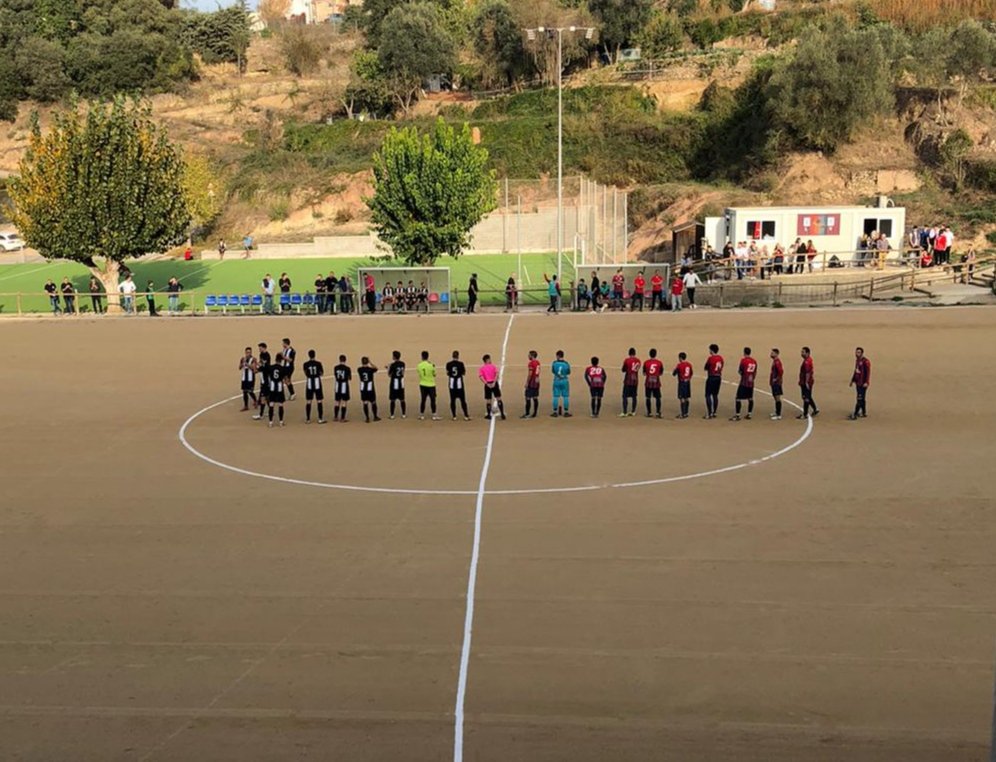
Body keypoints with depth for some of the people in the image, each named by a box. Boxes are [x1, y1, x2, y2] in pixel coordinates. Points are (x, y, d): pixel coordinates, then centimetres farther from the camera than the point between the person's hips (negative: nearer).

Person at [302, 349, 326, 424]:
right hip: (317, 382, -2)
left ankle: (308, 419, 10)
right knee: (319, 401, 5)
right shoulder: (318, 363, -10)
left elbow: (306, 373, 7)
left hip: (309, 383, 2)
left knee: (308, 401, 9)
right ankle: (320, 419, 4)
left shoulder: (305, 364, -5)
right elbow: (322, 373, -1)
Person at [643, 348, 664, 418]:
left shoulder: (646, 362, -3)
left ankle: (648, 413, 9)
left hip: (648, 383, 1)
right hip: (656, 383, -1)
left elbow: (644, 373, 4)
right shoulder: (659, 363, -4)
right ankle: (658, 412, -4)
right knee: (657, 398, 5)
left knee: (648, 398, 8)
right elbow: (661, 373, 5)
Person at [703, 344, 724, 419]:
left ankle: (709, 413, -7)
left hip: (711, 378, -6)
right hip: (718, 378, 6)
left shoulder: (710, 358, -14)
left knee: (708, 395, -1)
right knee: (715, 395, 13)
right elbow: (721, 369, 13)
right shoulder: (720, 358, 6)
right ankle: (714, 412, 16)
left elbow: (706, 368, -6)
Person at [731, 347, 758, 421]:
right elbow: (755, 373, 13)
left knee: (738, 398, -3)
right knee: (750, 398, 14)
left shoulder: (743, 360, -12)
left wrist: (738, 371, 12)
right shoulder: (754, 361, 6)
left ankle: (737, 415, -7)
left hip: (744, 382, -6)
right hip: (751, 383, 6)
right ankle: (749, 414, 18)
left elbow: (740, 371, -9)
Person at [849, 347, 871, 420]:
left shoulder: (866, 361, -15)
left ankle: (855, 415, -11)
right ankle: (864, 413, 24)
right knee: (862, 398, 16)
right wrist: (852, 380, 20)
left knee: (860, 399, -8)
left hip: (863, 384, -9)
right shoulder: (857, 360, 12)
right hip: (858, 382, 9)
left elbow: (868, 372, -18)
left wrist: (866, 382, -24)